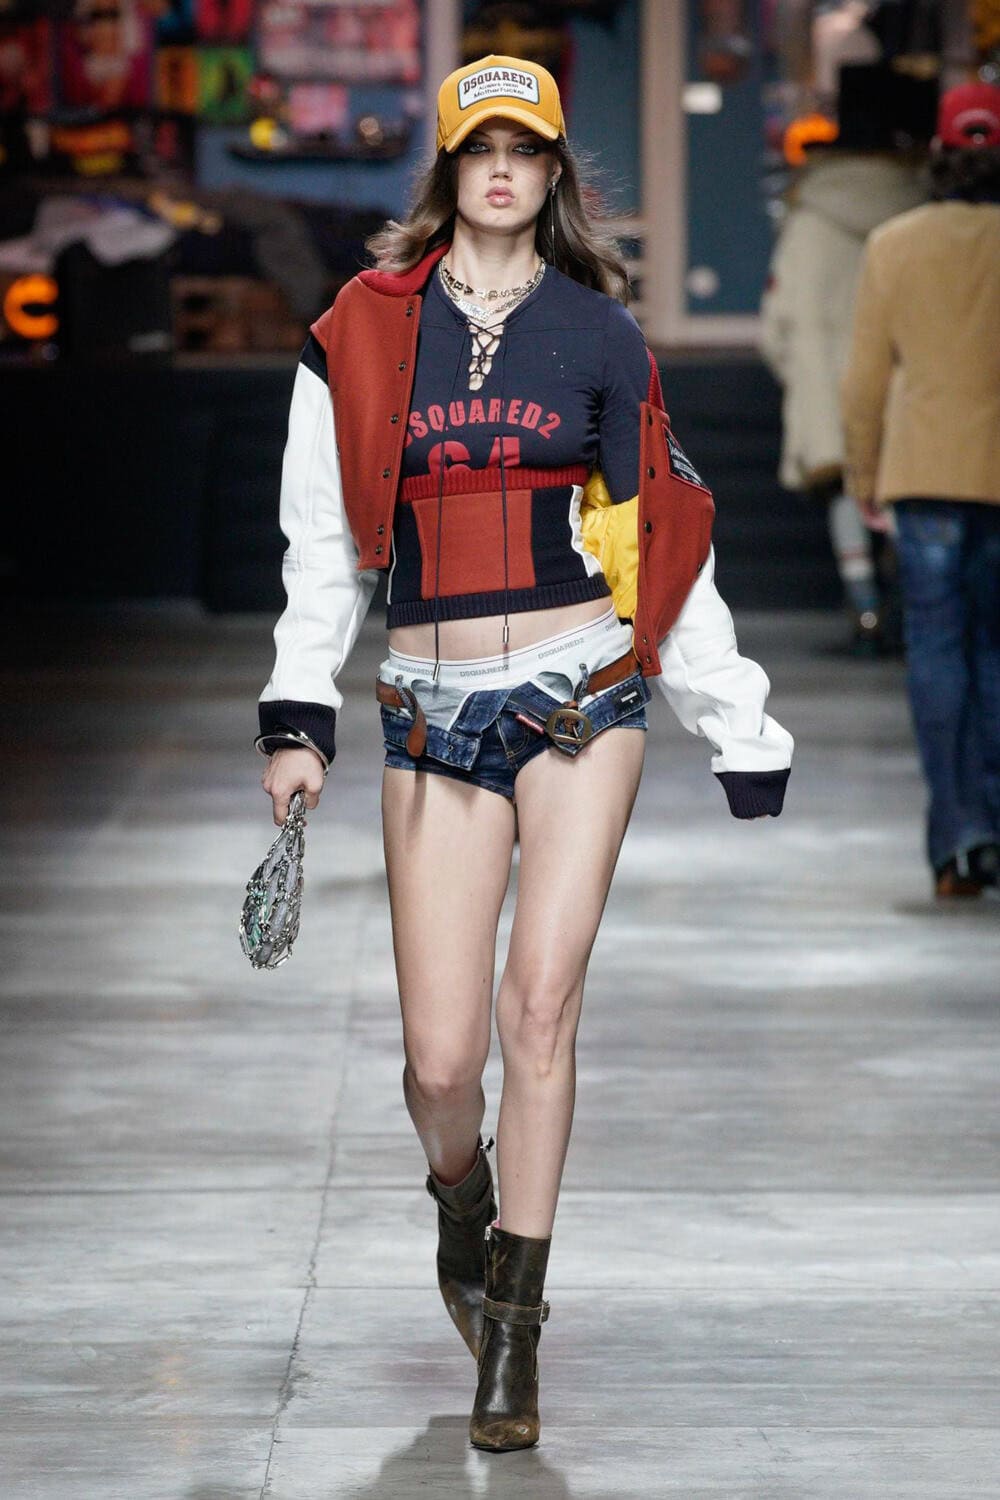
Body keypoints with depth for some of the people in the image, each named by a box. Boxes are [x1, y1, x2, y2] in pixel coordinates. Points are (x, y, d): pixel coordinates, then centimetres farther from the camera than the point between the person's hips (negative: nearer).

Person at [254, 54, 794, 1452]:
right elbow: (323, 537, 11)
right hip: (435, 710, 1)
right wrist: (300, 715, 5)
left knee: (542, 999, -15)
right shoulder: (365, 331, 6)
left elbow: (667, 537, 12)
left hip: (583, 695, -1)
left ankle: (513, 1328, -4)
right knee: (441, 1060, -4)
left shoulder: (599, 331, 6)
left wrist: (742, 733, 12)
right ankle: (465, 1205, 32)